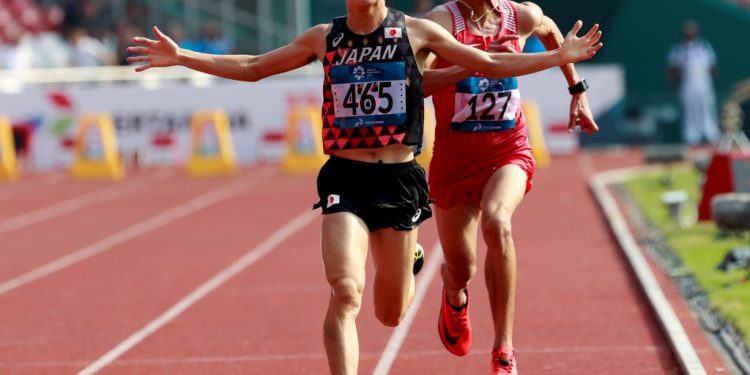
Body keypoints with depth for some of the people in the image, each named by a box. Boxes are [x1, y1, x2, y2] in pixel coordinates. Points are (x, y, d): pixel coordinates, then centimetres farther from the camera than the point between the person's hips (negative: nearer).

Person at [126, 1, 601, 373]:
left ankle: (409, 264, 47)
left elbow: (491, 64, 8)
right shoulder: (323, 39, 6)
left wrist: (559, 56, 1)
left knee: (390, 313, 10)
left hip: (399, 180, 0)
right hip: (345, 180, 0)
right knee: (345, 292, -20)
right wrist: (182, 57, 8)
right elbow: (252, 68, 15)